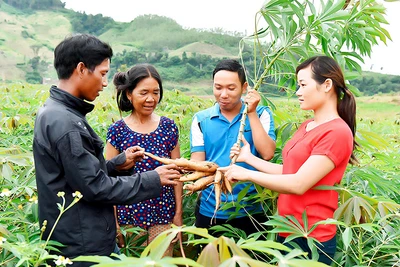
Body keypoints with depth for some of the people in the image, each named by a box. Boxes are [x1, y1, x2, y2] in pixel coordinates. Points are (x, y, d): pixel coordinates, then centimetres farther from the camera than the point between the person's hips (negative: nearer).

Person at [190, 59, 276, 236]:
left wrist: (251, 113, -14)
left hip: (251, 211, 0)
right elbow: (197, 162, -5)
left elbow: (267, 154, -15)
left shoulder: (261, 114, -1)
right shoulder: (201, 119, 0)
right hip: (210, 211, 1)